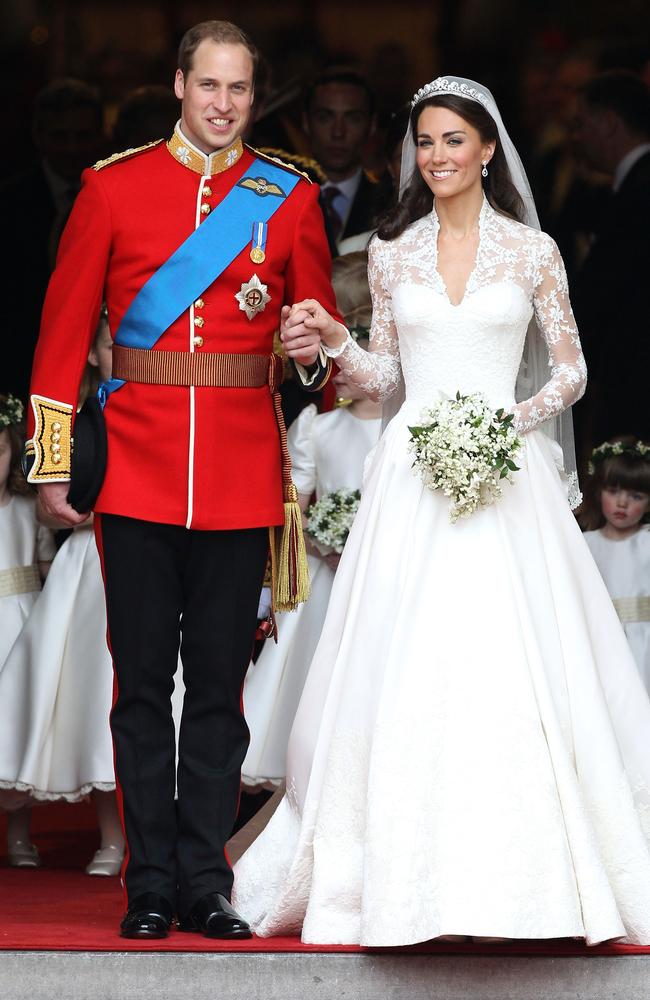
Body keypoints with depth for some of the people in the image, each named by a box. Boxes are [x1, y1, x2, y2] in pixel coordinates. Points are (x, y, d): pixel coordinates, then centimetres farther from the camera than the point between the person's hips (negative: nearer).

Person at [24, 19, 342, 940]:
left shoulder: (291, 198, 7)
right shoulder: (113, 188, 4)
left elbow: (321, 324, 13)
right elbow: (64, 328, 4)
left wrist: (315, 350, -12)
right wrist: (52, 463, 0)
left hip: (243, 475, 1)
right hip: (136, 472, -1)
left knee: (220, 684, 4)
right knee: (142, 683, 2)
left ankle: (207, 883, 11)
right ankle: (151, 887, 8)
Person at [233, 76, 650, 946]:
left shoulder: (532, 250, 4)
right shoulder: (391, 253, 10)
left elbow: (571, 371, 7)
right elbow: (386, 380, 14)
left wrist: (517, 417, -10)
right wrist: (337, 342, -3)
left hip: (504, 473, -2)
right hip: (412, 473, 2)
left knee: (514, 670, -7)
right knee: (405, 672, -4)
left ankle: (519, 872, 1)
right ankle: (409, 878, 3)